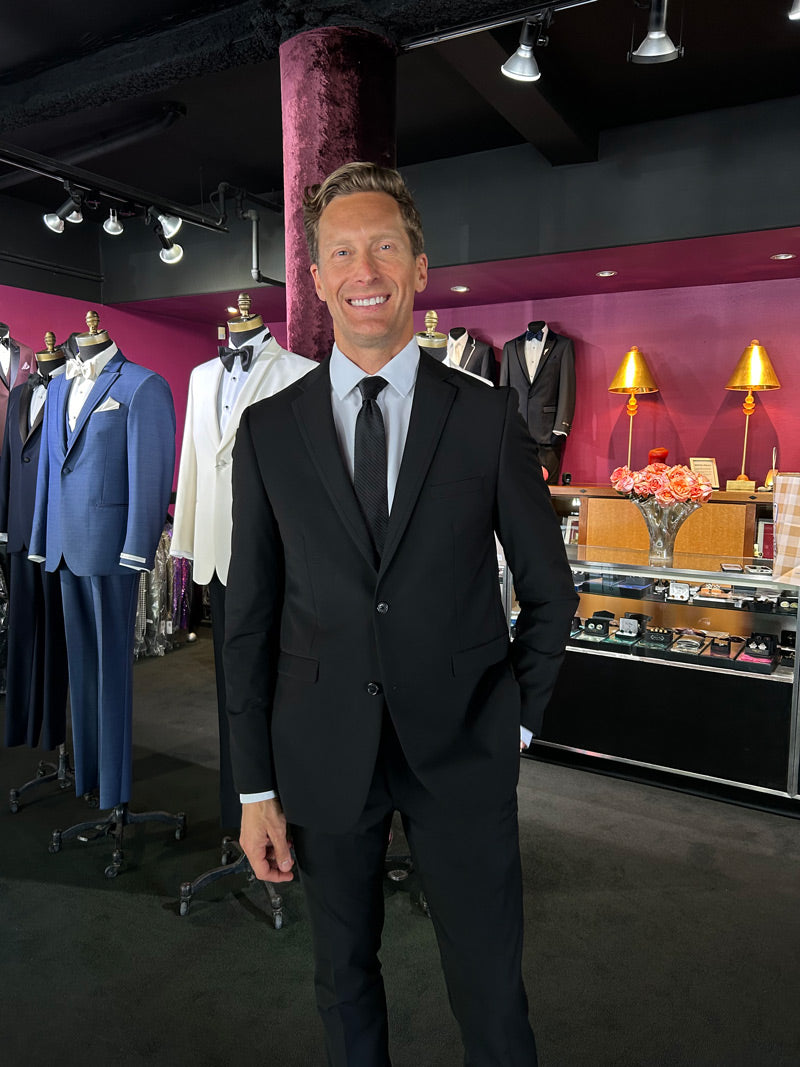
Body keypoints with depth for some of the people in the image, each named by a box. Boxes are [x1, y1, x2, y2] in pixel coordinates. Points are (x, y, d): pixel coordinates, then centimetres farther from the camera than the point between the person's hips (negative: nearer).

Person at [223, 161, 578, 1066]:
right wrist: (256, 788, 0)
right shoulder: (268, 430, -1)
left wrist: (517, 718, 3)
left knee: (491, 992, 13)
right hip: (323, 752, 2)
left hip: (462, 752, -1)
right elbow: (249, 617, 0)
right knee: (343, 975, 21)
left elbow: (548, 591, 4)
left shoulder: (490, 418, -4)